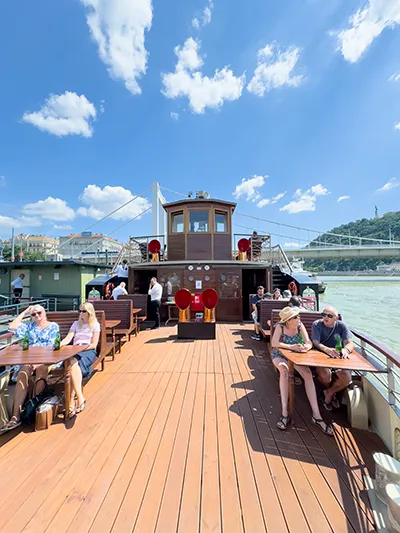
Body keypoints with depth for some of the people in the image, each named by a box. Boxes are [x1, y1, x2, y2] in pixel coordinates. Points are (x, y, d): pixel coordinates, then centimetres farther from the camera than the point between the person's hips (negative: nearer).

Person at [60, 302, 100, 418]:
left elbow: (94, 344, 0)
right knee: (73, 363, -34)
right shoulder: (76, 324, 21)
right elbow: (68, 338, 7)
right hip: (75, 352, 3)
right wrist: (59, 344, -14)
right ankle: (80, 398, -36)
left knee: (74, 364, -35)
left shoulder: (95, 325, 7)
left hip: (88, 351, -3)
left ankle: (72, 402, -33)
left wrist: (81, 348, -13)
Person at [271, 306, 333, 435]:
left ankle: (316, 415, -15)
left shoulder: (300, 326, -8)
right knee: (284, 370, -34)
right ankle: (285, 413, -24)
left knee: (308, 374, -24)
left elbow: (309, 343, -14)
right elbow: (274, 343, -28)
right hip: (279, 355, -3)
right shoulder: (280, 327, -18)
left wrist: (306, 347, -38)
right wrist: (291, 347, -38)